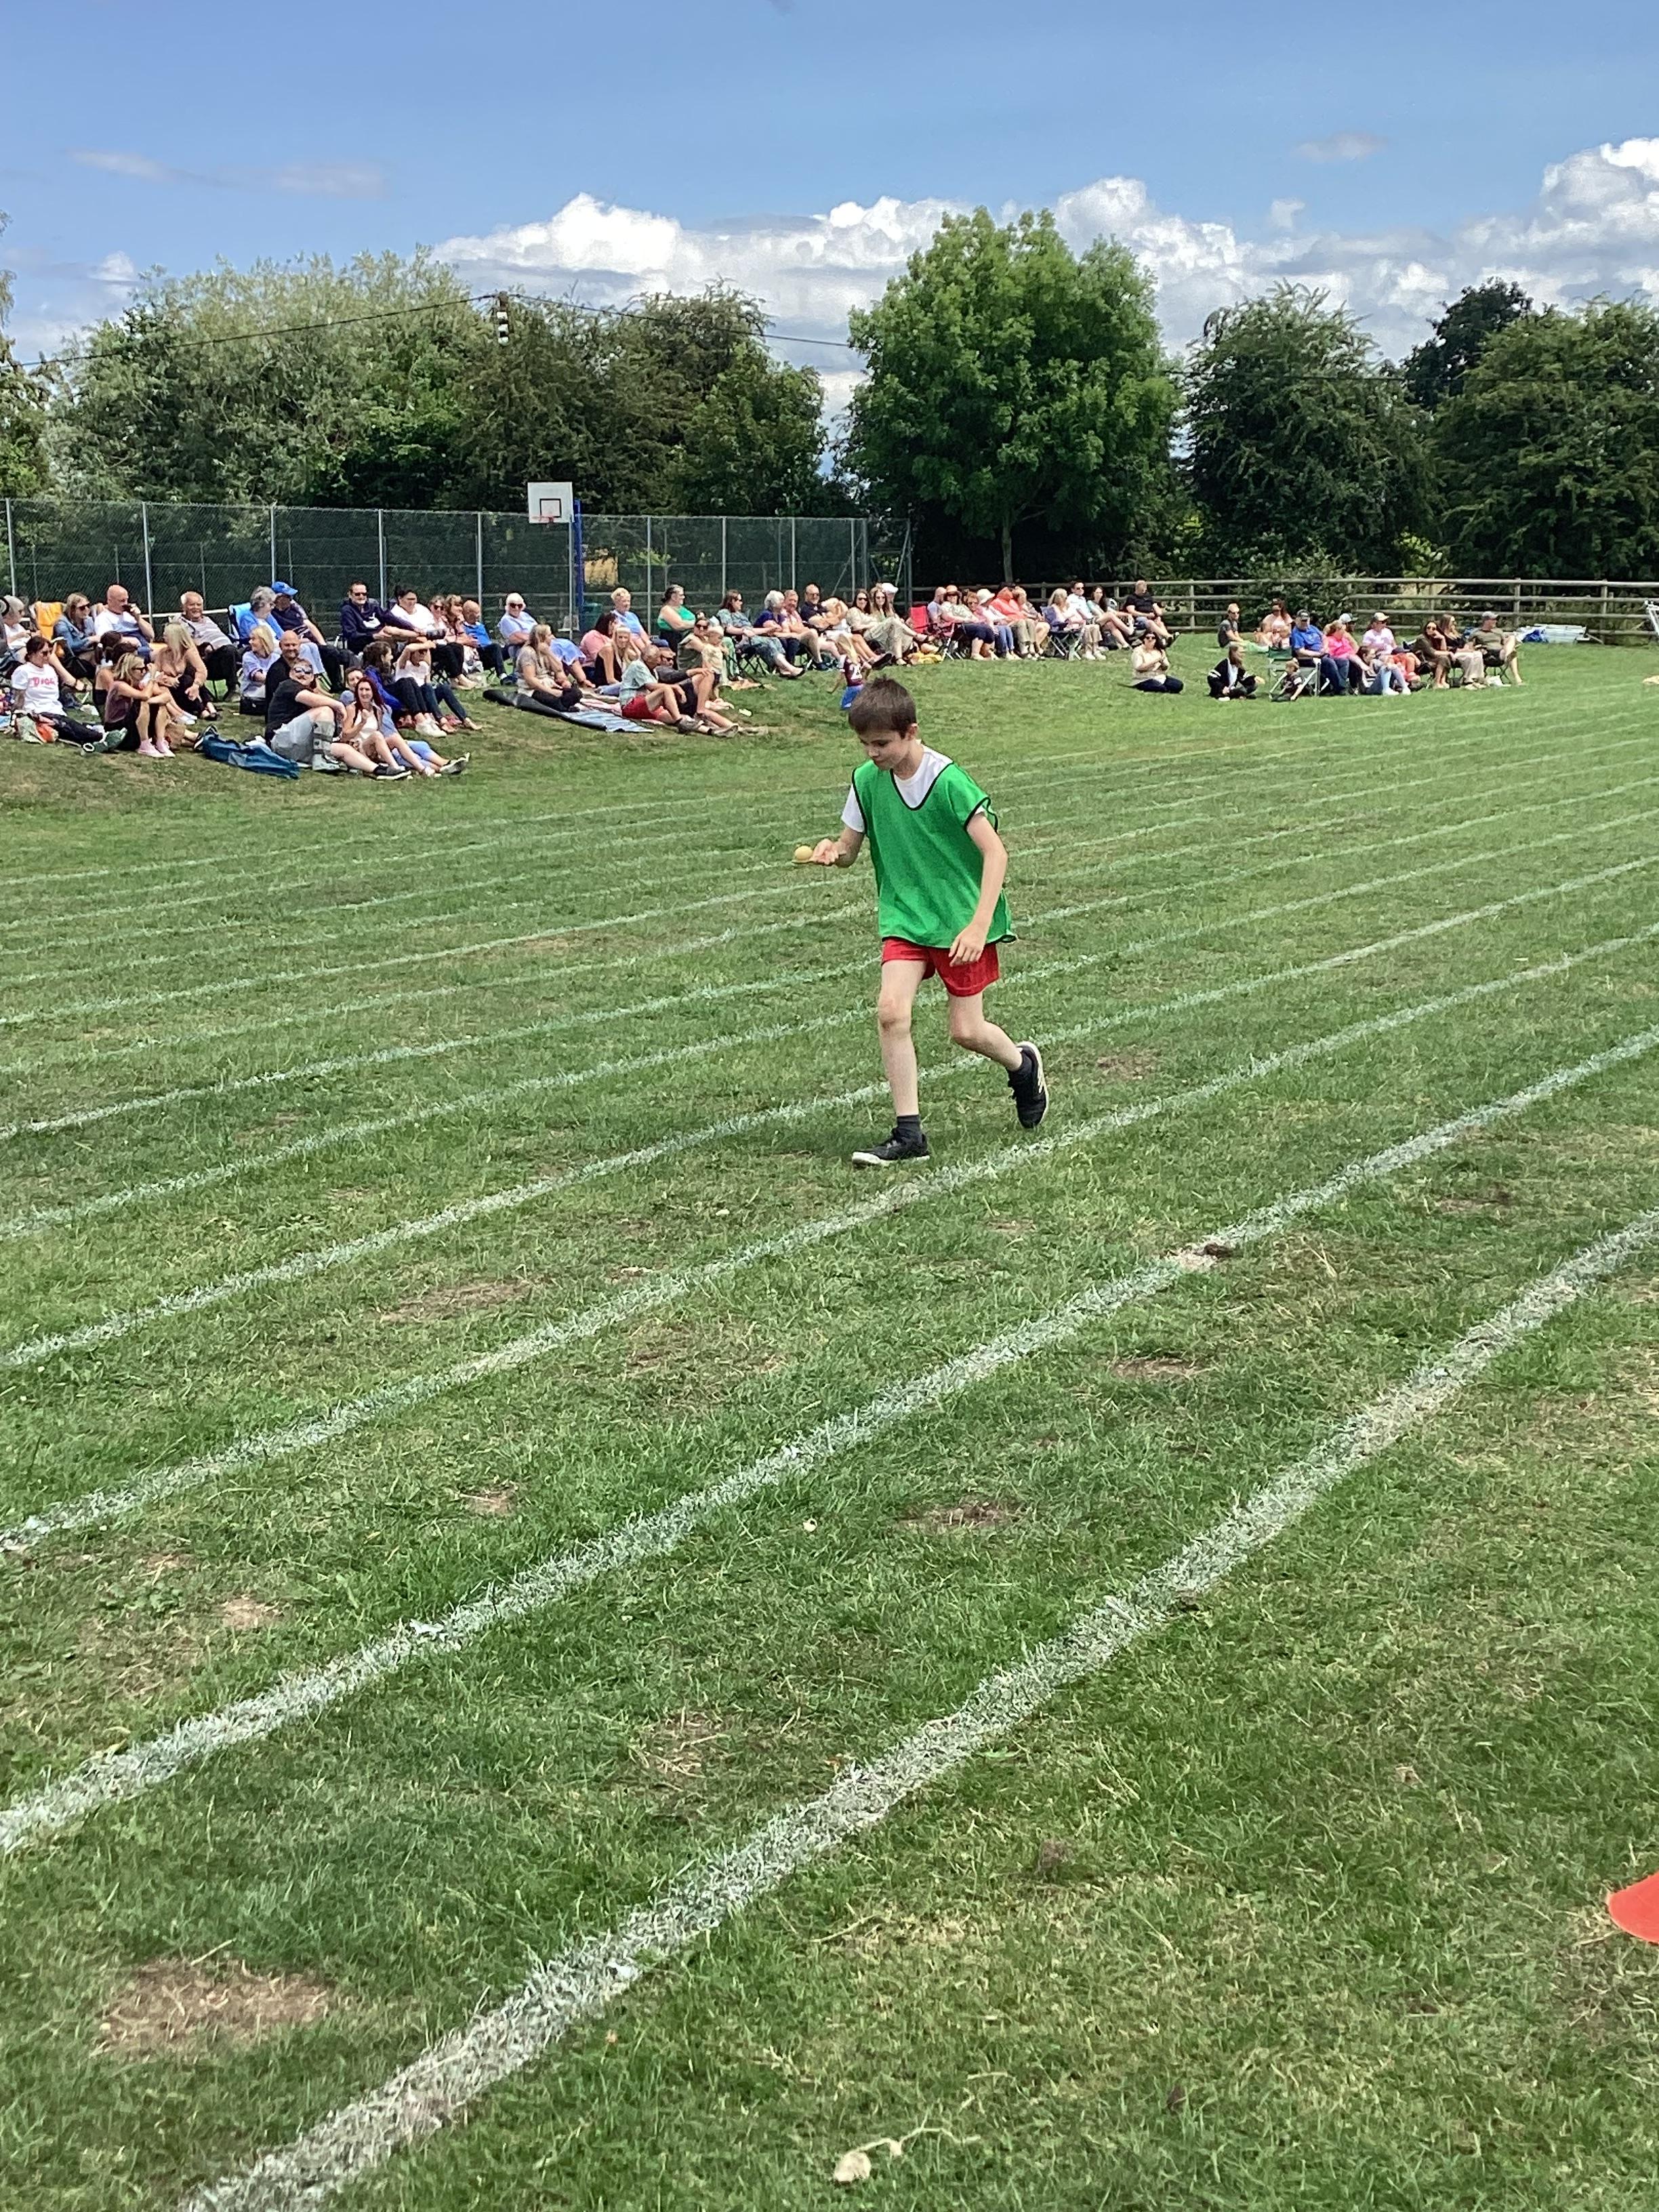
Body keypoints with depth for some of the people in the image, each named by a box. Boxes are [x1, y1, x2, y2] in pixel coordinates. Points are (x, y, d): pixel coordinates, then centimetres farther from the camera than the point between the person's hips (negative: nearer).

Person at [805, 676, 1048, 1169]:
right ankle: (909, 1133, -9)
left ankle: (1023, 1065, 34)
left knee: (966, 1032, -1)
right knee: (890, 1010, -16)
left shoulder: (948, 781, -20)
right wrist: (832, 850, -18)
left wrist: (979, 925, -28)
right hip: (904, 917, 4)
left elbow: (995, 852, -19)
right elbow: (850, 849, 8)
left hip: (962, 918, -4)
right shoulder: (867, 779, -2)